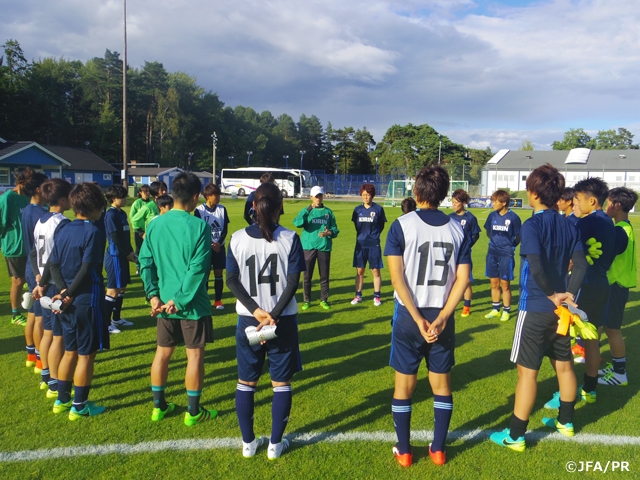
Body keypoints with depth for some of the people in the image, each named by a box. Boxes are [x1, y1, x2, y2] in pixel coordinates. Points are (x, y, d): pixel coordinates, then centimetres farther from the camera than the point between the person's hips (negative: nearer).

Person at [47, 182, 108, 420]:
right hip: (88, 301, -8)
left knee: (70, 352, 20)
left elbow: (53, 264, 4)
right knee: (86, 355, 4)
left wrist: (63, 290, -6)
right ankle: (79, 406, 13)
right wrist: (69, 294, -13)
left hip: (68, 302, 8)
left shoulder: (63, 231, 8)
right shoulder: (93, 232, -15)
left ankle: (62, 400, 30)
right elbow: (86, 270, -21)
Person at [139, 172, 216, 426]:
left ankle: (158, 406, 30)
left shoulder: (154, 224, 0)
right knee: (195, 355, 7)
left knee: (162, 353, 17)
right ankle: (193, 412, 18)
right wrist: (181, 300, -15)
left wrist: (153, 295, -2)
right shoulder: (199, 226, -15)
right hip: (193, 304, -5)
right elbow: (198, 269, -20)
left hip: (164, 302, 5)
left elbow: (145, 262, 0)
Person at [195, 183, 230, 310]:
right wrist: (211, 244, -13)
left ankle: (218, 300, 15)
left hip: (219, 246, 3)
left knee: (218, 273, 6)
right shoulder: (199, 210, -8)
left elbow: (225, 228, 2)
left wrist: (219, 243, -11)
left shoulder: (222, 209, 1)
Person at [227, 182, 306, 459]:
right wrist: (275, 314, -13)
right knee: (281, 383, 12)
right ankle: (275, 444, 19)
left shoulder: (237, 238, -3)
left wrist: (256, 311, -9)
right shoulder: (290, 238, -7)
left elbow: (231, 280, -6)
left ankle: (248, 442, 25)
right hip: (284, 321, -1)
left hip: (247, 320, 2)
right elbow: (294, 281, -12)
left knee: (246, 382, 16)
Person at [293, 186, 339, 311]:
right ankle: (306, 300, 15)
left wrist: (330, 233, -16)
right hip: (309, 247, -1)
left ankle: (324, 300, 20)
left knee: (324, 275, 7)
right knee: (307, 275, 3)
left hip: (324, 247, 1)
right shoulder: (306, 211, 2)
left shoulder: (328, 212, 7)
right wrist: (308, 210, -26)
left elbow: (335, 230, 6)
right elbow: (298, 223, -17)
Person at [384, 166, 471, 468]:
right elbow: (463, 279, -5)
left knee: (404, 385, 11)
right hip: (442, 317, 2)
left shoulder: (402, 225, -9)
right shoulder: (457, 229, 0)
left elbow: (397, 277, -15)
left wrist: (418, 319, -13)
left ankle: (404, 451, 22)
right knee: (442, 384, 17)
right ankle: (438, 449, 27)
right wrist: (442, 317, -7)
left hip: (408, 317, -2)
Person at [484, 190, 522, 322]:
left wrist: (510, 246, 0)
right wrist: (496, 241, 10)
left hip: (506, 255, -4)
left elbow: (518, 236, -3)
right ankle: (496, 309, 25)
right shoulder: (492, 215, 2)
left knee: (505, 284, 3)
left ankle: (506, 311, 16)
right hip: (492, 253, 4)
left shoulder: (513, 217, -10)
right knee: (494, 283, 12)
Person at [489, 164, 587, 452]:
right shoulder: (569, 225, 5)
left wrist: (552, 296, -13)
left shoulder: (532, 225, -17)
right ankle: (566, 422, 37)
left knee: (527, 371, 1)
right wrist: (569, 295, -5)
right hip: (560, 308, 7)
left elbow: (536, 268, -26)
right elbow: (581, 265, 0)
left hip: (535, 309, -7)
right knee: (564, 364, 19)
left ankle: (515, 436, 11)